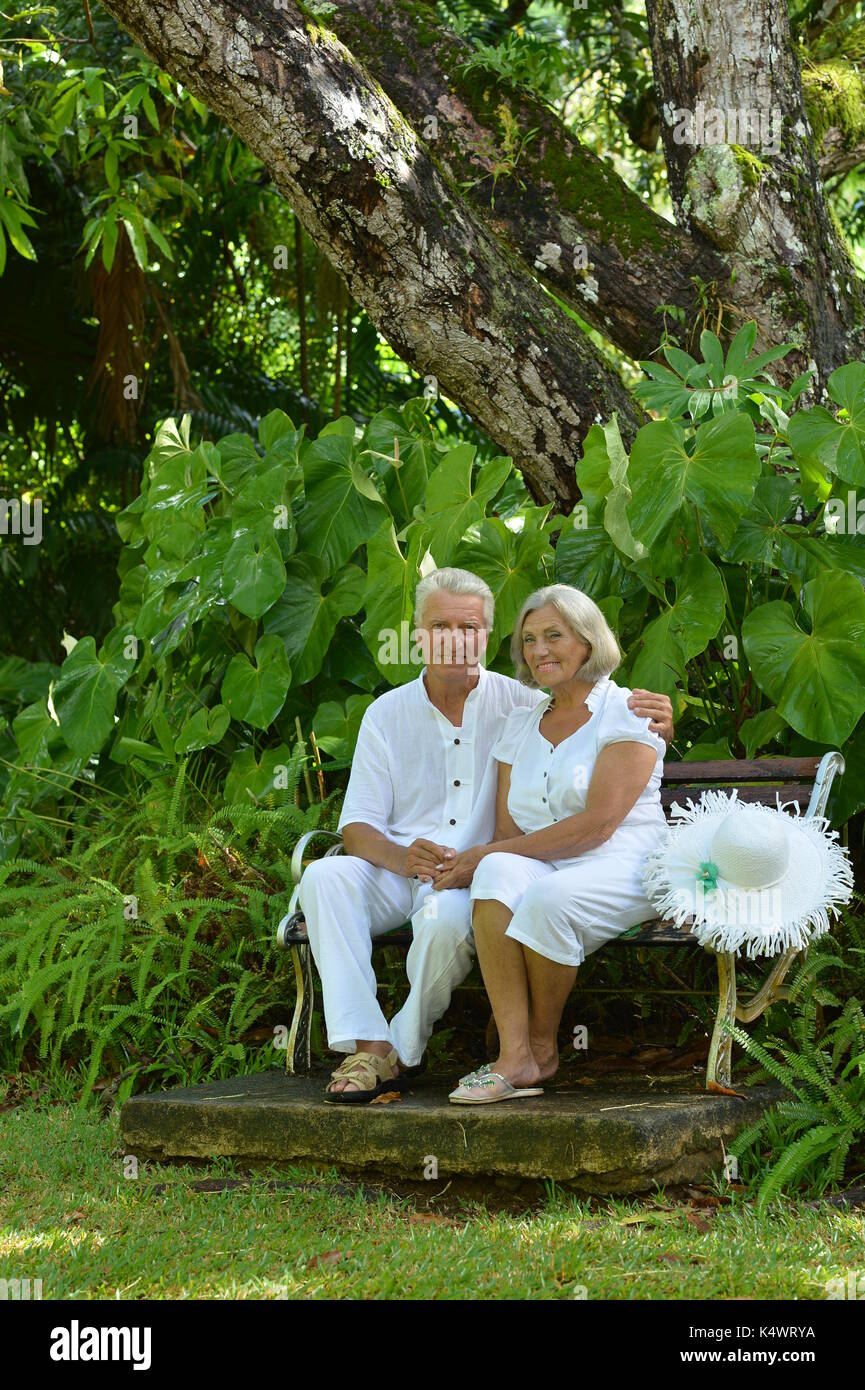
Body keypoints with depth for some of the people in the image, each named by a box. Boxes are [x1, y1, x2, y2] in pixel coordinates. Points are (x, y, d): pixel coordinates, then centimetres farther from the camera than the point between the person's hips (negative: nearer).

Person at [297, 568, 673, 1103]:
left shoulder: (519, 703, 5)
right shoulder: (387, 714, 9)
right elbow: (358, 827, 4)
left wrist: (657, 724, -20)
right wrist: (403, 858, -20)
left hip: (474, 878, -2)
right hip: (398, 873, 2)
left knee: (448, 918, -37)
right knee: (325, 875, -28)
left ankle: (404, 1050, -13)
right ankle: (369, 1047, -30)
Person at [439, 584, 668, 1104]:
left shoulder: (628, 712, -2)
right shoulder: (521, 723, 18)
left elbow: (597, 824, -13)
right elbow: (507, 826, 11)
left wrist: (487, 853, -15)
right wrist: (488, 860, -15)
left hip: (622, 871, -4)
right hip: (541, 867, 5)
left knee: (550, 897, -36)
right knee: (500, 873, -30)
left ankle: (543, 1046, -11)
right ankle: (514, 1056, -36)